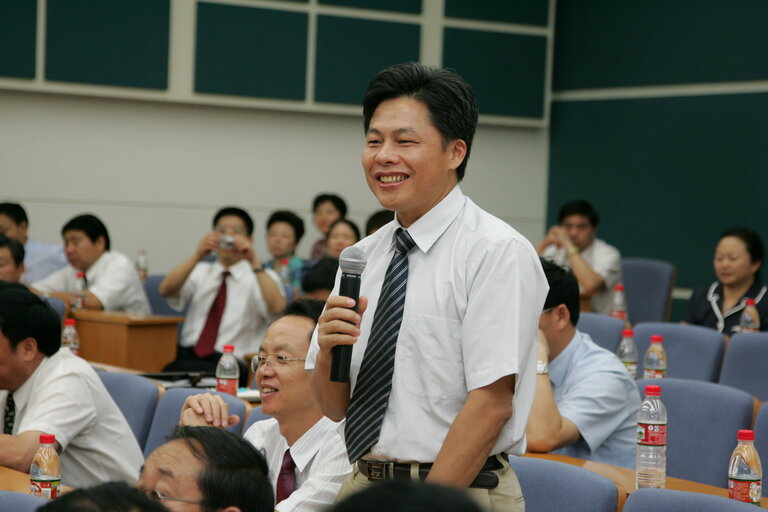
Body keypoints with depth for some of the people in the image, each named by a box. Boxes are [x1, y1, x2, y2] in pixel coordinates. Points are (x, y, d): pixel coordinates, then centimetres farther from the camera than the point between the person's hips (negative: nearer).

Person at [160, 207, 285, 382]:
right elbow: (166, 290, 1)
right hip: (187, 357, 3)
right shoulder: (201, 271, 22)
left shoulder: (261, 276, 11)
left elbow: (277, 308, -11)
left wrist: (254, 262, -18)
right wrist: (197, 256, -13)